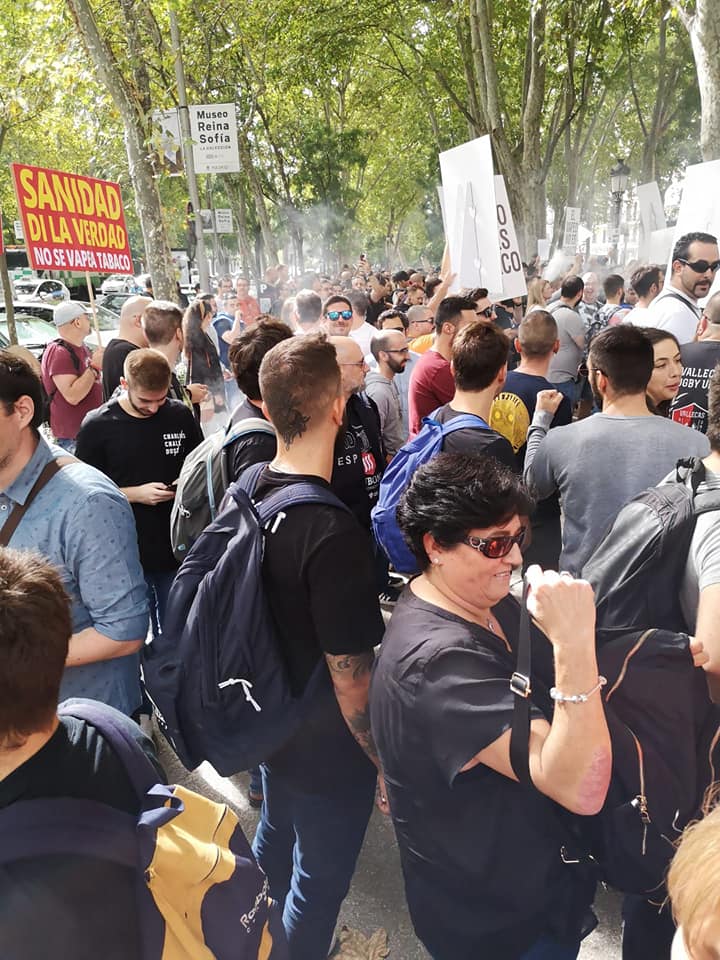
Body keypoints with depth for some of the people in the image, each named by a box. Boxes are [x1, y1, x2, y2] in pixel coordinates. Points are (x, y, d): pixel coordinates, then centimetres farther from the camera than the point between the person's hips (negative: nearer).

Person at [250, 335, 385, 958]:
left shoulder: (248, 491, -7)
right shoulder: (333, 532, -32)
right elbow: (350, 677, -27)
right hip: (329, 754, -8)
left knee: (273, 844, 30)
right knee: (319, 886, 16)